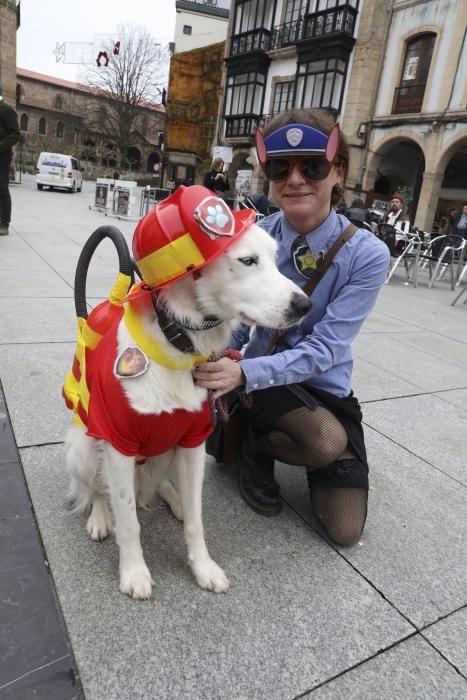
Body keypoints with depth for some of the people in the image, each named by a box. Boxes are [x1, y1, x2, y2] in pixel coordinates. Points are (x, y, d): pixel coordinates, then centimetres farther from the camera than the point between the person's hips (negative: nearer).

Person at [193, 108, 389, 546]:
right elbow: (235, 325, -6)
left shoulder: (367, 255, -18)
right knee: (328, 442, -34)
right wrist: (220, 370, -27)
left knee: (345, 530, 1)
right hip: (259, 377, -1)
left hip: (324, 388, 2)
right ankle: (255, 447, 0)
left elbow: (324, 349, -24)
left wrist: (244, 373, -38)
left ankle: (252, 437, 19)